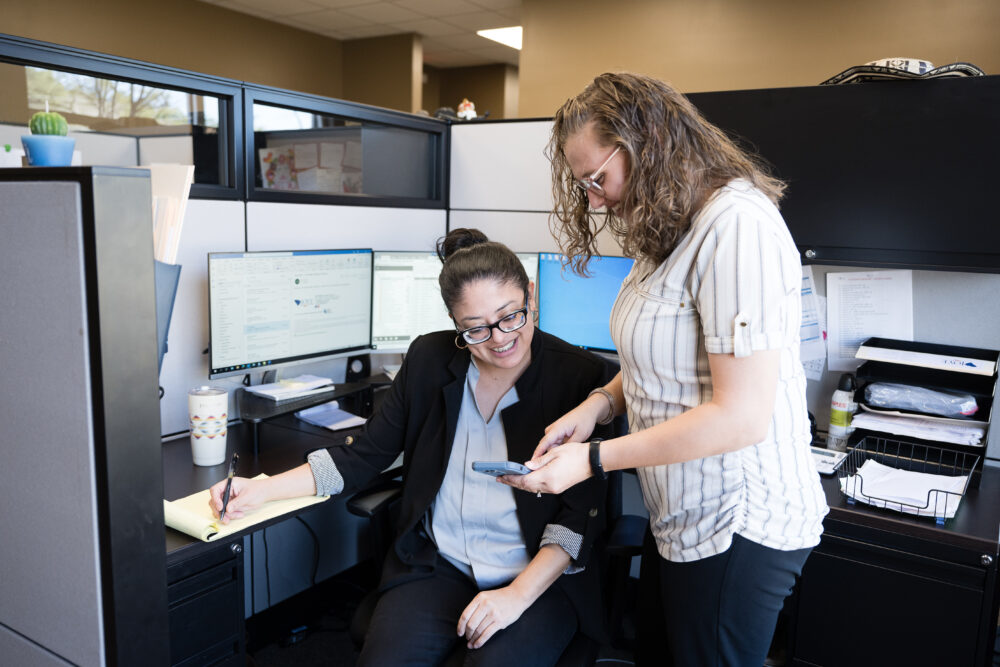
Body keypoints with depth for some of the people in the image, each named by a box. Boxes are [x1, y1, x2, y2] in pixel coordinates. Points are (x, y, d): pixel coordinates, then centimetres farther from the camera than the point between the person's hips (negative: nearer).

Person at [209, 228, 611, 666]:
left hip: (540, 577, -2)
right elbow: (364, 457, 6)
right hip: (436, 565, 3)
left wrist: (519, 593, -19)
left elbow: (581, 514, -8)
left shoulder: (581, 376, -9)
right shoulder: (429, 360, 1)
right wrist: (262, 490, -3)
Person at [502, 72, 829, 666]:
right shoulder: (672, 228, 8)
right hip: (683, 517, 9)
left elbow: (740, 416, -26)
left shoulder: (736, 226, -24)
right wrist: (601, 401, -3)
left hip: (736, 527, -9)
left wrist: (592, 460, -21)